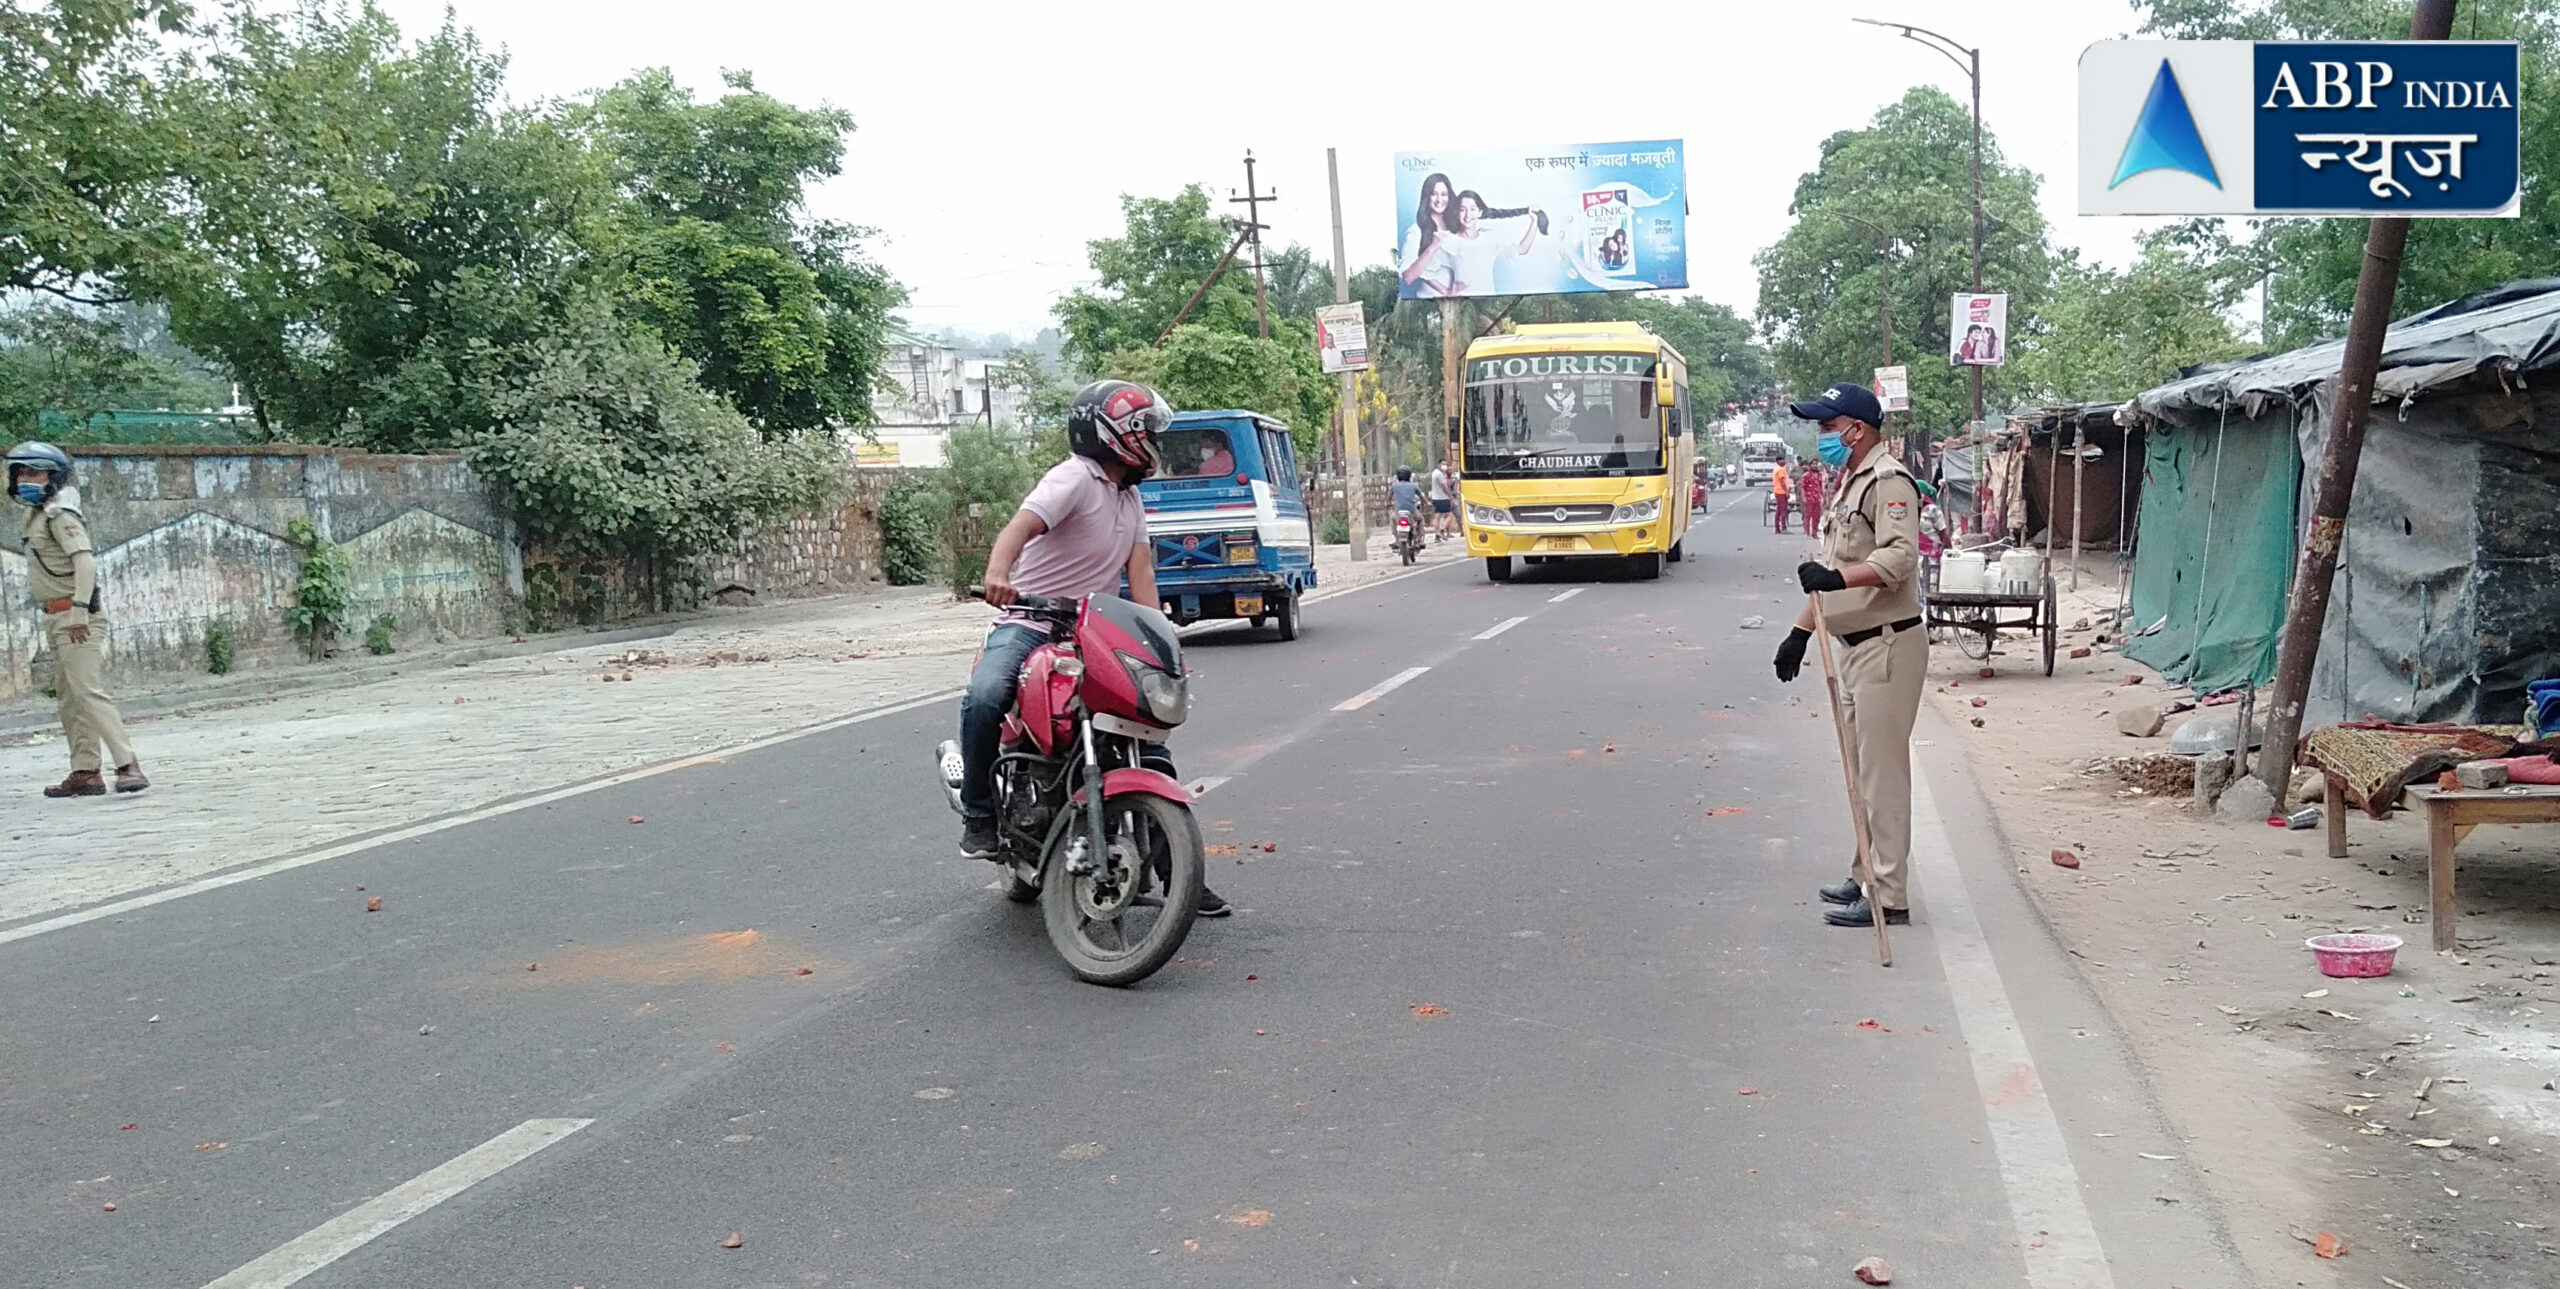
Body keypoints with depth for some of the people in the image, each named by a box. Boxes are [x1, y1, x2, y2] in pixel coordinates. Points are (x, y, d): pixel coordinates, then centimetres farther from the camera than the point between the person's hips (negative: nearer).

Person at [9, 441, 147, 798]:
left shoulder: (60, 514, -11)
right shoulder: (37, 516, 18)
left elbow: (85, 561, -22)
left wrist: (79, 611, -27)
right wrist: (54, 621, 20)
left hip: (75, 618, -10)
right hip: (56, 619, 10)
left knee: (89, 692, -16)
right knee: (67, 699, 12)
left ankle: (128, 766, -20)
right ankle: (86, 772, 17)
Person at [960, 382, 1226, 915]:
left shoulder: (1130, 498, 15)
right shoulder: (1076, 477, -11)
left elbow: (1140, 570, 4)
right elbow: (1021, 525, -28)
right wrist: (998, 572, -50)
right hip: (1030, 624, -7)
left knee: (1149, 733, 2)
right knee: (985, 697, -35)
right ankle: (979, 814, -13)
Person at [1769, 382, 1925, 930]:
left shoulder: (1888, 481, -13)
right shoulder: (1847, 484, 19)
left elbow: (1900, 556, -27)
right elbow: (1831, 572, 25)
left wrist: (1837, 577, -38)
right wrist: (1801, 631, 21)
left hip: (1888, 644, -10)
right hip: (1857, 646, 11)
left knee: (1882, 770, -8)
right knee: (1863, 768, 16)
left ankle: (1888, 895, -4)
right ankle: (1866, 876, 26)